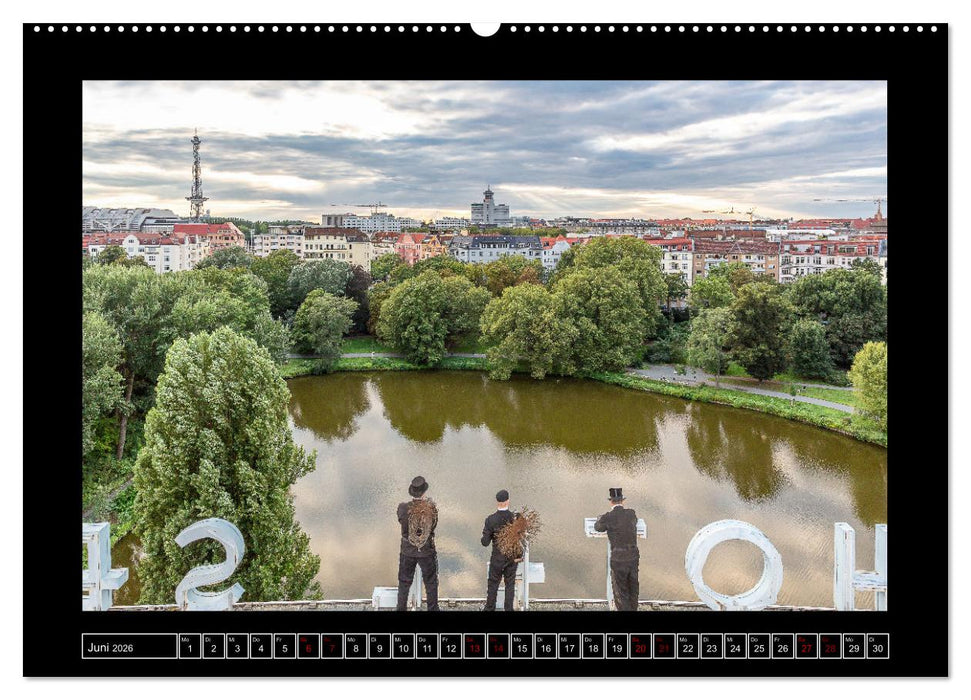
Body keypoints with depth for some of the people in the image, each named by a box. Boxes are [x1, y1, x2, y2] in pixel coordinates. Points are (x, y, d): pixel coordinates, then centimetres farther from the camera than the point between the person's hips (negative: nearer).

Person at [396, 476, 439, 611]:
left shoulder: (403, 507, -19)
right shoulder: (431, 507, -17)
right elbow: (434, 524, -1)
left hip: (407, 551, 0)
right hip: (427, 551, 0)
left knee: (404, 582, 18)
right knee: (431, 582, 18)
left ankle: (401, 607, 29)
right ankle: (433, 607, 27)